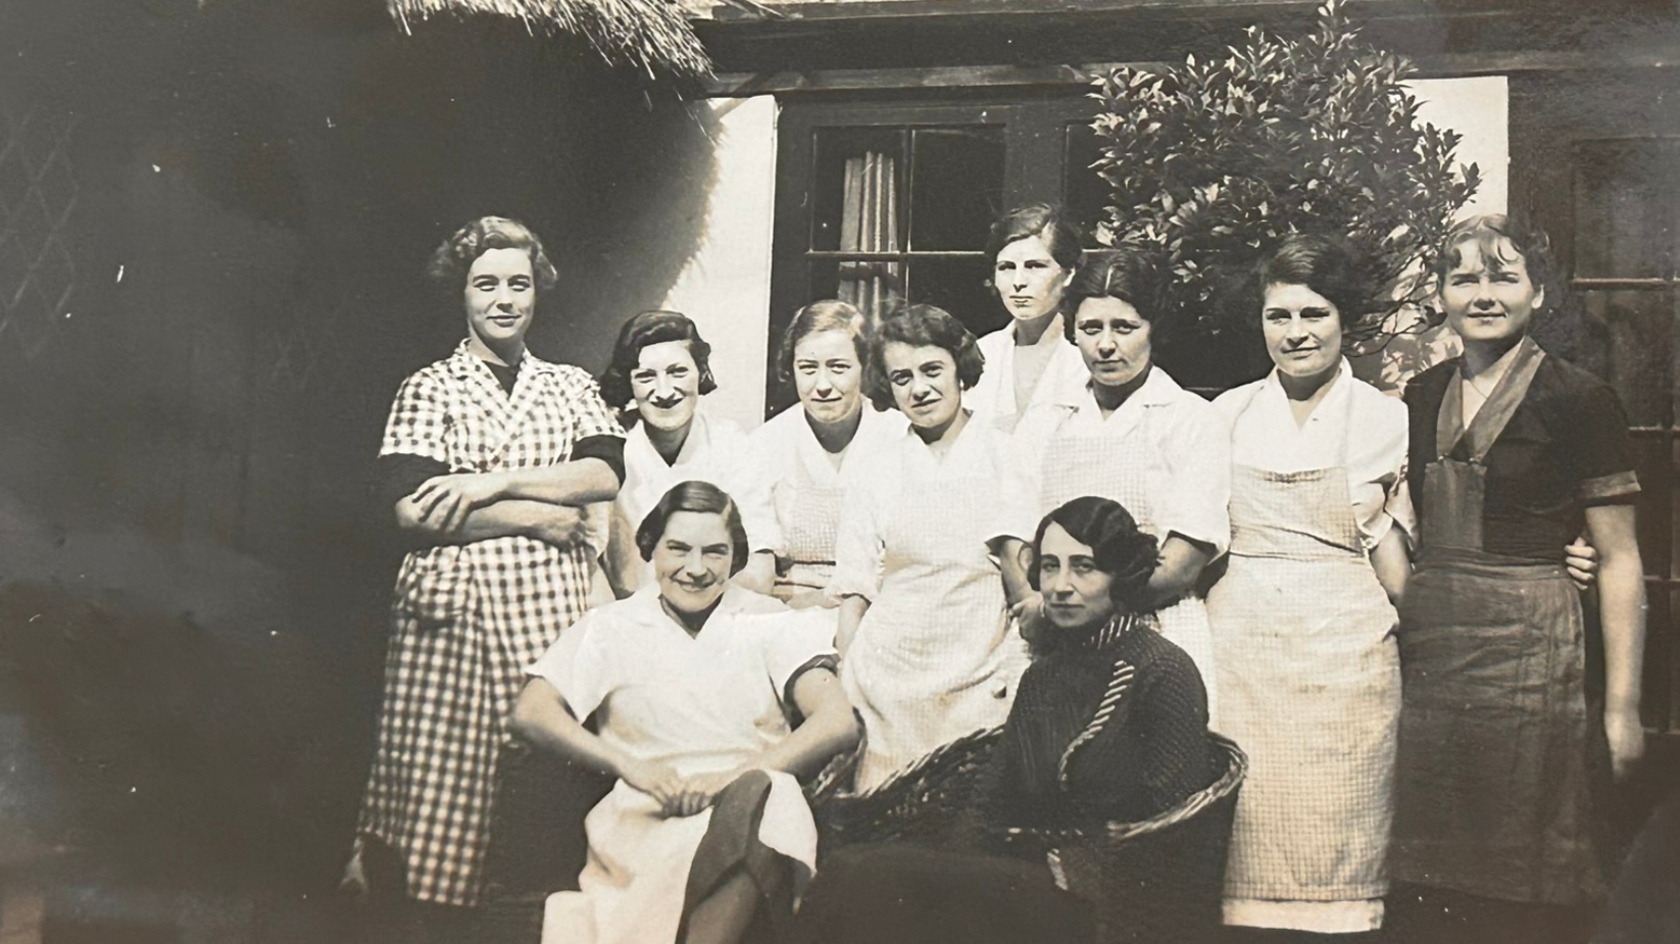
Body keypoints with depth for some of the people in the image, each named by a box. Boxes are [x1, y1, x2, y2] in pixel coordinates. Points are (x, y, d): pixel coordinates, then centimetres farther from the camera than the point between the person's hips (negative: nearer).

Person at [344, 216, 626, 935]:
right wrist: (540, 517, -7)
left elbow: (604, 475, -1)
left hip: (552, 605, 2)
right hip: (455, 605, -2)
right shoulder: (428, 389, 8)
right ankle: (441, 920, 12)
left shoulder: (571, 386, 16)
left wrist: (492, 483, -11)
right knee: (446, 769, -4)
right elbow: (414, 509, -6)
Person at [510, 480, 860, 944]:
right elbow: (532, 711, 4)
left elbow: (839, 722, 0)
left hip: (755, 810, 1)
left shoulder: (771, 625, 15)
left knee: (762, 795, -38)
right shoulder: (614, 627, 17)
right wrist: (630, 766, -11)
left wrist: (735, 778, -14)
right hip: (642, 819, 0)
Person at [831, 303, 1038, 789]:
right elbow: (855, 592, 9)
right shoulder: (871, 474, 9)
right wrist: (841, 689, 4)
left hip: (983, 676, -1)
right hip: (889, 672, 1)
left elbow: (1017, 567, -2)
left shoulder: (1004, 455, 5)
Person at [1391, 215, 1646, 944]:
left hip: (1527, 645, -5)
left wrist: (1622, 704, -8)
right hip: (1425, 648, 5)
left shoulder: (1577, 401, -4)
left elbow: (1618, 560, -4)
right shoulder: (1419, 399, 10)